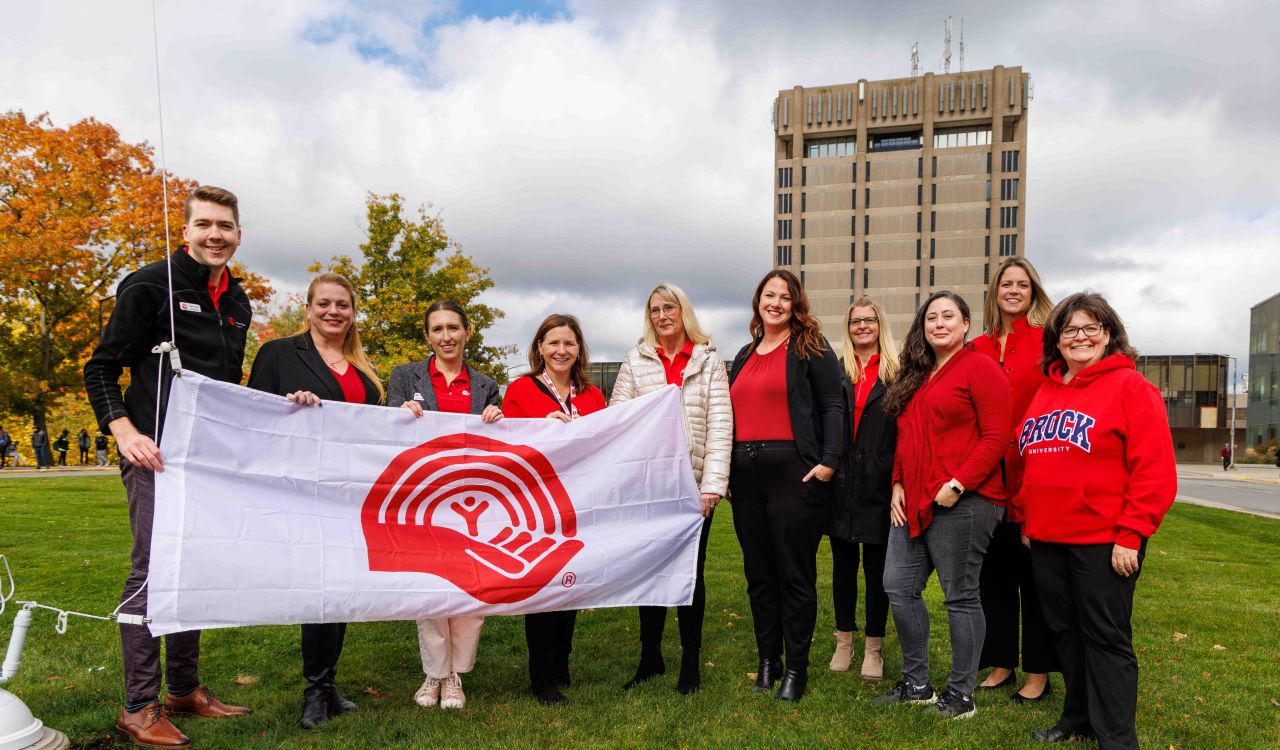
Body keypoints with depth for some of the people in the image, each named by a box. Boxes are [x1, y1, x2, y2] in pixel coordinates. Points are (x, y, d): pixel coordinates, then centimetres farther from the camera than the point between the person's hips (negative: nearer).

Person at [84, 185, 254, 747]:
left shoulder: (237, 303, 14)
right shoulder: (150, 285, -6)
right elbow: (100, 369, -5)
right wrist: (125, 432, -18)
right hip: (156, 453, -7)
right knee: (153, 570, -4)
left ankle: (185, 689, 25)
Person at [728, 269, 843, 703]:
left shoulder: (811, 349, 1)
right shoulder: (744, 357, 20)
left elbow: (833, 406, -6)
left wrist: (829, 461, -16)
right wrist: (726, 471, 16)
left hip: (793, 471, -6)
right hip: (746, 474, 6)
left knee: (795, 573, 1)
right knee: (758, 573, 11)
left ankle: (796, 667, 14)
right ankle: (767, 660, 24)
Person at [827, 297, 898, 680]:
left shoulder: (897, 373, 1)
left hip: (878, 487, -2)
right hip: (841, 486, 2)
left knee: (877, 569, 6)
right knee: (843, 565, 12)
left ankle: (874, 648, 20)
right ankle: (844, 642, 26)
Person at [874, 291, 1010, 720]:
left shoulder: (980, 368, -6)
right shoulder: (916, 375, 18)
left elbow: (996, 437, -13)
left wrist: (957, 484, -18)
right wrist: (898, 484, 10)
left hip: (962, 502, -8)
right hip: (914, 503, 8)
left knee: (960, 596, 2)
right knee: (899, 587, 9)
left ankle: (961, 694, 17)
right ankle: (916, 684, 24)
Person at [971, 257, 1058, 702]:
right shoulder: (978, 349, 11)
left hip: (1032, 473, -5)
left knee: (1033, 573, 5)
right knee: (993, 573, 13)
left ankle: (1038, 673, 19)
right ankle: (1001, 665, 27)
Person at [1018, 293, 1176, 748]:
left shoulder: (1129, 385, -7)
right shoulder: (1047, 390, 13)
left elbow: (1155, 470, -13)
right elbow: (1027, 462, 18)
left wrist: (1131, 535, -16)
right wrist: (1025, 519, 13)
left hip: (1103, 541, -6)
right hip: (1046, 538, 6)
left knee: (1106, 637, 3)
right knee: (1064, 630, 16)